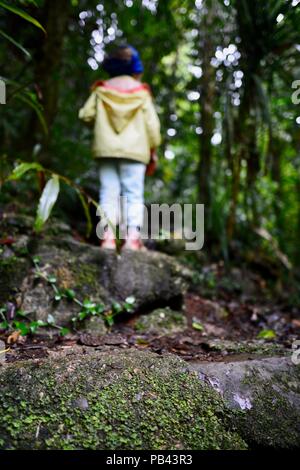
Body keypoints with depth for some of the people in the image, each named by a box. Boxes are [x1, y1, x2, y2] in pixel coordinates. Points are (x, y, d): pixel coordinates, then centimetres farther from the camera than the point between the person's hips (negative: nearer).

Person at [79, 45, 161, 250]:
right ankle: (133, 236, -11)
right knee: (134, 194, -1)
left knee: (109, 192, 3)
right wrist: (153, 150, 9)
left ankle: (108, 236, -6)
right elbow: (152, 123, 1)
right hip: (134, 151, -2)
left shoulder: (102, 89, 9)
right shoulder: (141, 92, 5)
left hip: (106, 149, 2)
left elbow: (86, 114, 3)